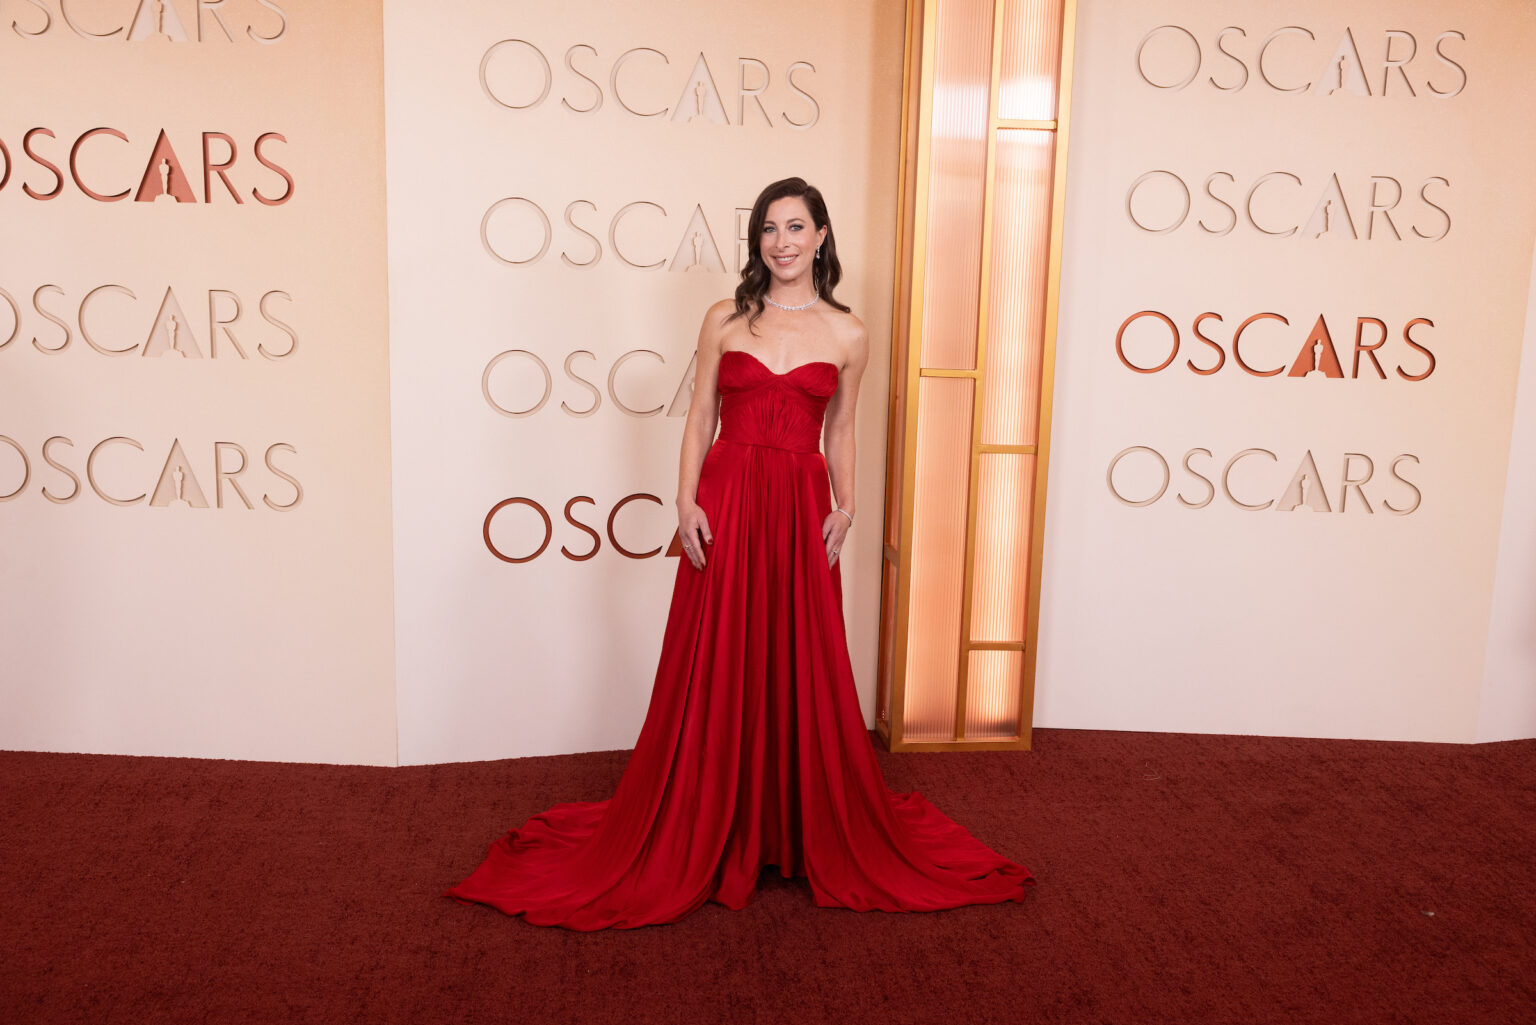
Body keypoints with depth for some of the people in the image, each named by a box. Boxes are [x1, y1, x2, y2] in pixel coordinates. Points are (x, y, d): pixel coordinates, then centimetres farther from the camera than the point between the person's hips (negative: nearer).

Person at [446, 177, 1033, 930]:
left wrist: (844, 505, -2)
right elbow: (699, 419, 5)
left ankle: (813, 830, 25)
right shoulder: (725, 321, 5)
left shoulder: (847, 335, 6)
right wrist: (686, 502, -7)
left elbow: (839, 429, 12)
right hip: (726, 504, 0)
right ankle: (707, 835, 19)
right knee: (715, 670, 4)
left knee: (804, 671, 6)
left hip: (801, 509, 1)